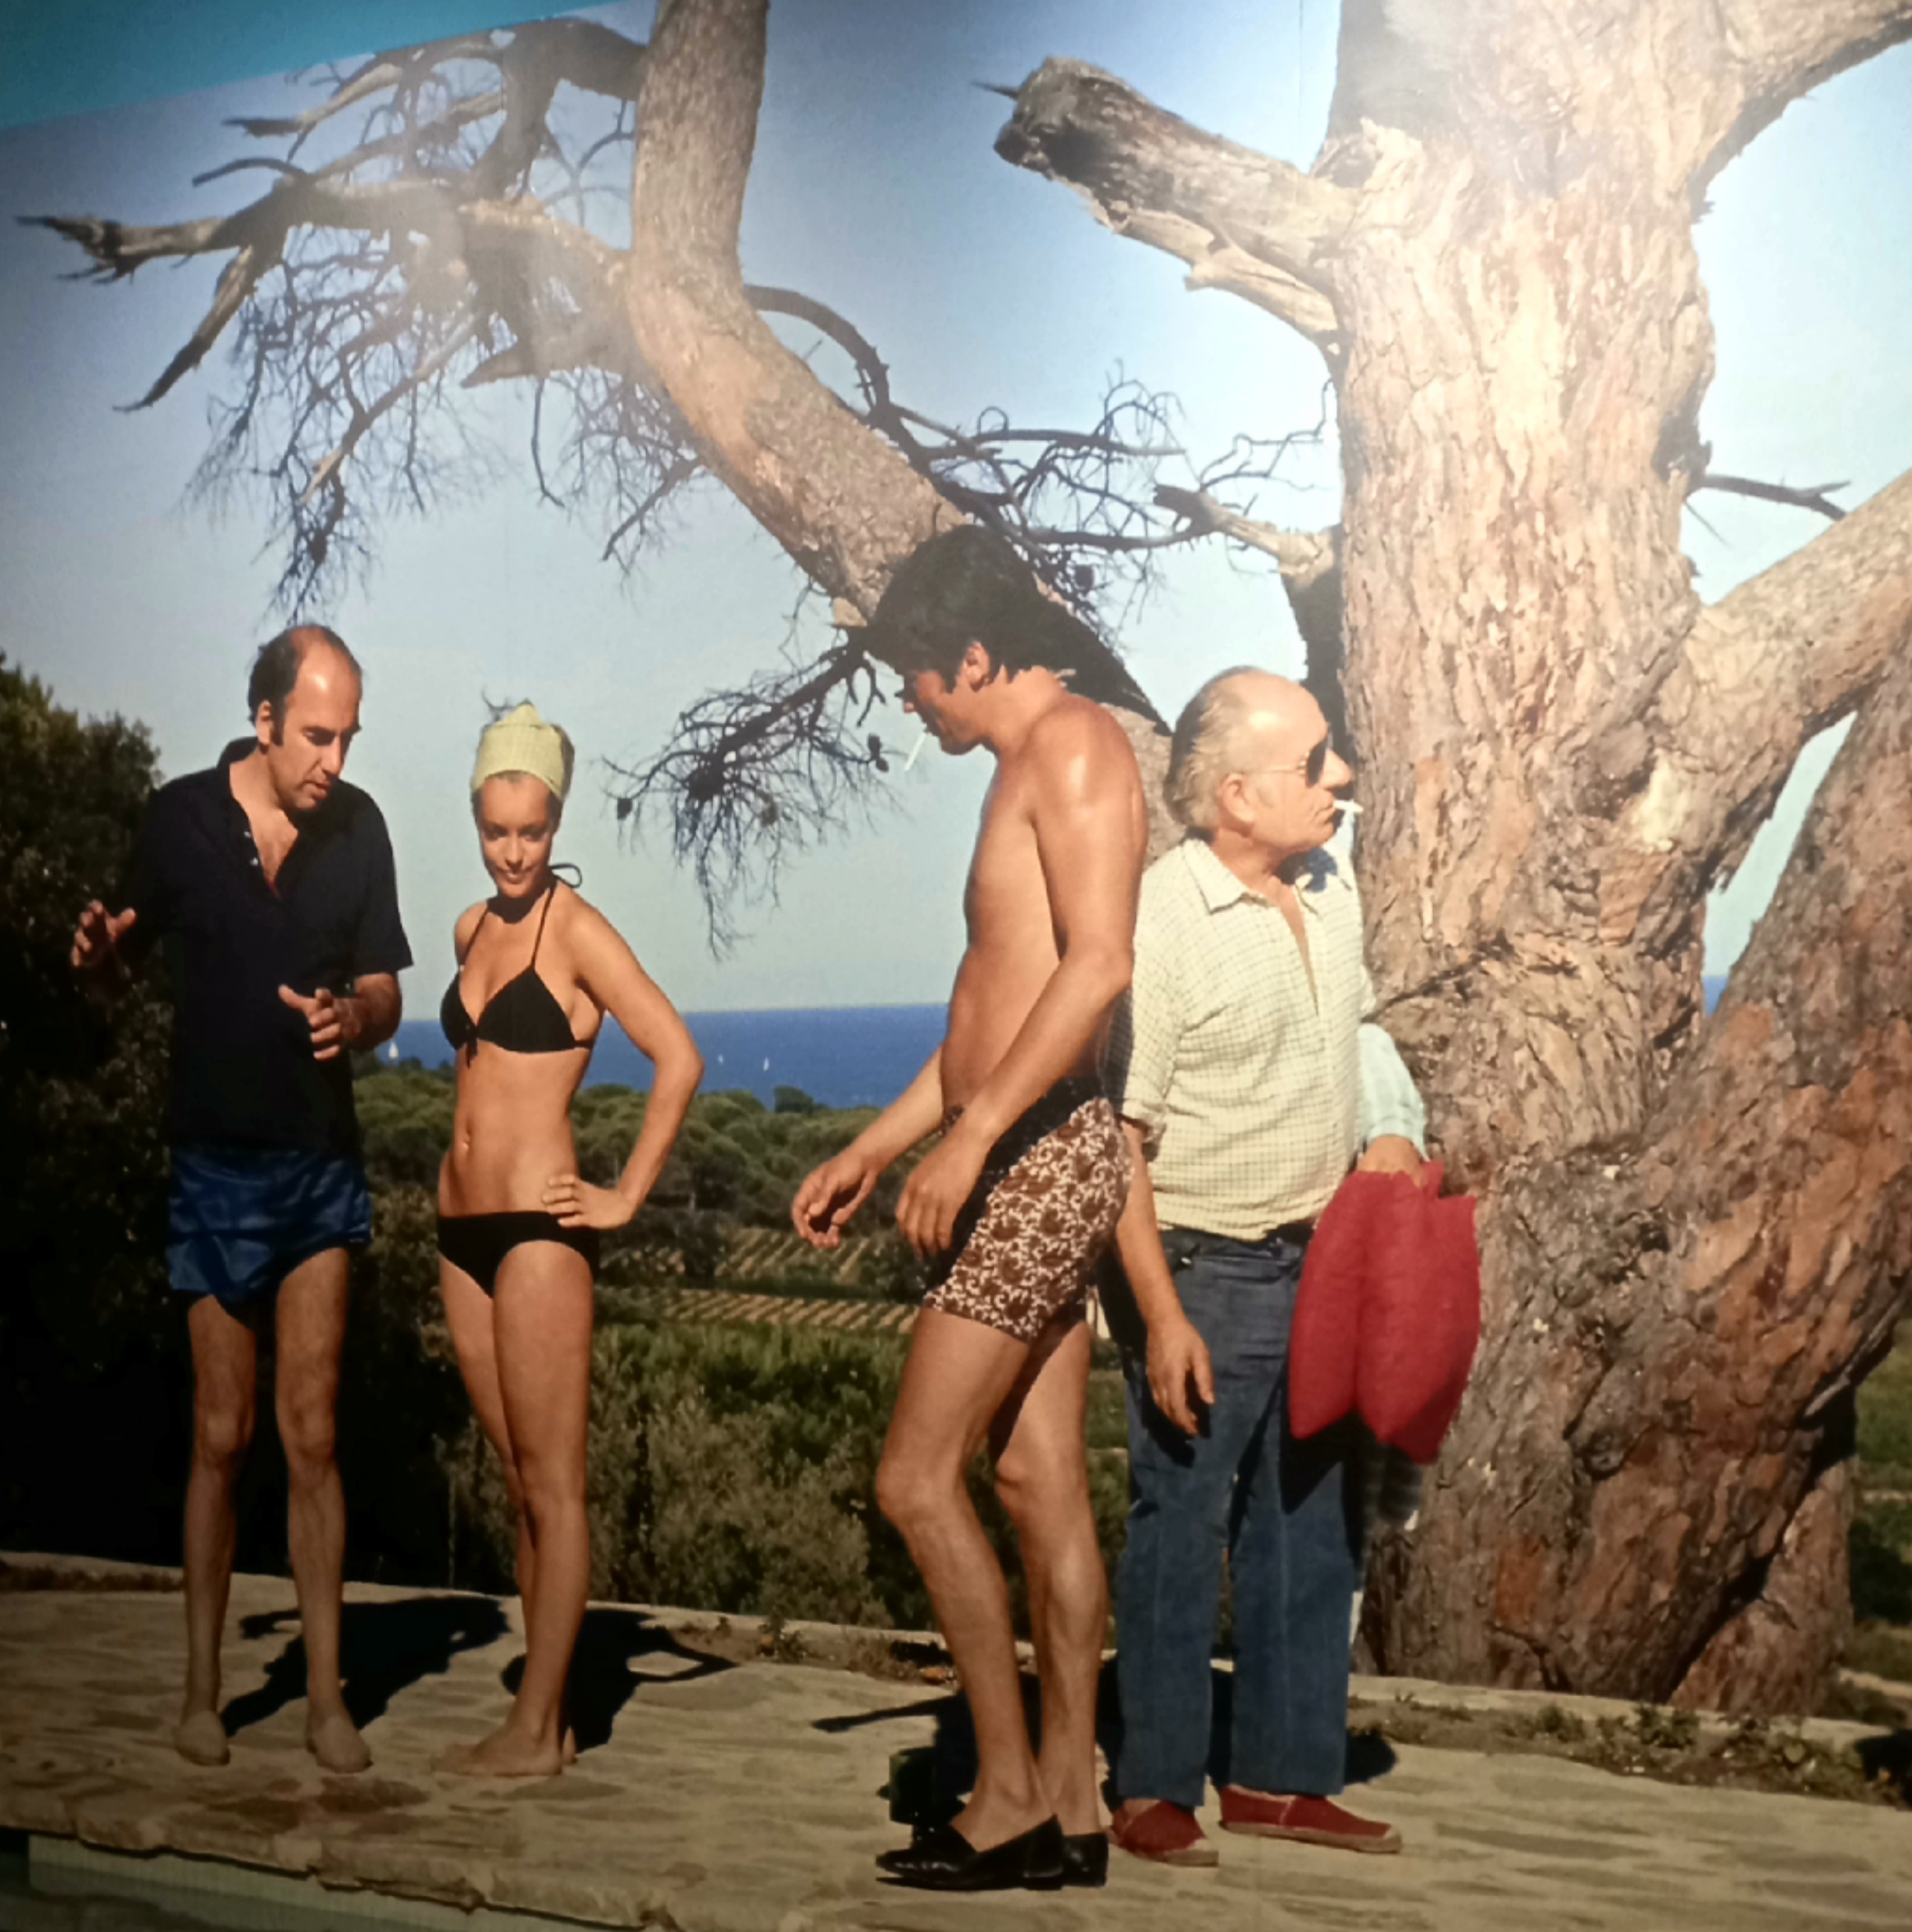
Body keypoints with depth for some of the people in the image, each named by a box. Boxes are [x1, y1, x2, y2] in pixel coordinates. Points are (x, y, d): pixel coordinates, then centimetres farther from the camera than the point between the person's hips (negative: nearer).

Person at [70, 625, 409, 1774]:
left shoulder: (358, 827, -1)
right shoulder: (181, 819, -5)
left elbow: (385, 993, 4)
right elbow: (118, 967, 3)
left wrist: (353, 1015, -18)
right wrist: (100, 954, -20)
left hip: (323, 1163, 1)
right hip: (217, 1162, -1)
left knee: (313, 1435, 4)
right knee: (222, 1433, 5)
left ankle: (327, 1696, 11)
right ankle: (204, 1686, 19)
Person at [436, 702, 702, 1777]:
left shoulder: (576, 930, -8)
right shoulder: (474, 928, 13)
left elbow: (680, 1061, -15)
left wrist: (627, 1198, -12)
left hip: (536, 1230, -8)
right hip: (463, 1230, 8)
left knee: (553, 1486, -1)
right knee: (520, 1482, 11)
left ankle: (536, 1731, 5)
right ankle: (546, 1717, 19)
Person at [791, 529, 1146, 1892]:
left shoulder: (1073, 743, -9)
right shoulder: (1028, 771, 22)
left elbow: (1099, 964, -22)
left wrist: (970, 1134, -24)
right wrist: (871, 1151, 23)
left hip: (1045, 1156, -10)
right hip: (1026, 1164, 10)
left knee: (919, 1479, -7)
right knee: (1044, 1485, 9)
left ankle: (1012, 1793, 3)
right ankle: (1068, 1807, 16)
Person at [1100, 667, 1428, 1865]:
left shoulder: (1331, 882, 5)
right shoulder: (1156, 922, -18)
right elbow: (1114, 1137, -17)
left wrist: (1389, 1129, 5)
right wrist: (1161, 1314, -18)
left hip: (1321, 1260, 7)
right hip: (1205, 1271, -7)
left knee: (1315, 1529, 14)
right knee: (1181, 1535, 3)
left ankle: (1282, 1776, 28)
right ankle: (1155, 1792, 18)